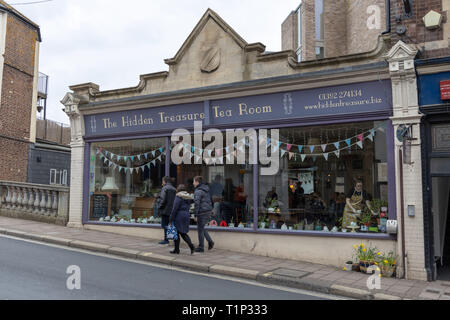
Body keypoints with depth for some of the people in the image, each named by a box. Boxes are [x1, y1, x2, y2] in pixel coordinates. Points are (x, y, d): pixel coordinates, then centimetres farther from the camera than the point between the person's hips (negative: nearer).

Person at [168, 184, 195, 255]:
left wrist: (171, 219, -12)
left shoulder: (178, 197, -12)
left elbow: (175, 209, -16)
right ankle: (191, 245, -6)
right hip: (187, 215, 7)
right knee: (183, 233, 13)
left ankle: (176, 249, 10)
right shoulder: (188, 197, 11)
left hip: (179, 216, -7)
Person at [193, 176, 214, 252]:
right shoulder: (206, 189, 14)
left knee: (200, 229, 2)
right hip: (208, 211, 9)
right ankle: (210, 241, 9)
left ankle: (201, 247, 9)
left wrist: (195, 214, -16)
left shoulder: (198, 191, -13)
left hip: (202, 212, -9)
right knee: (201, 228, 20)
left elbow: (197, 203, -19)